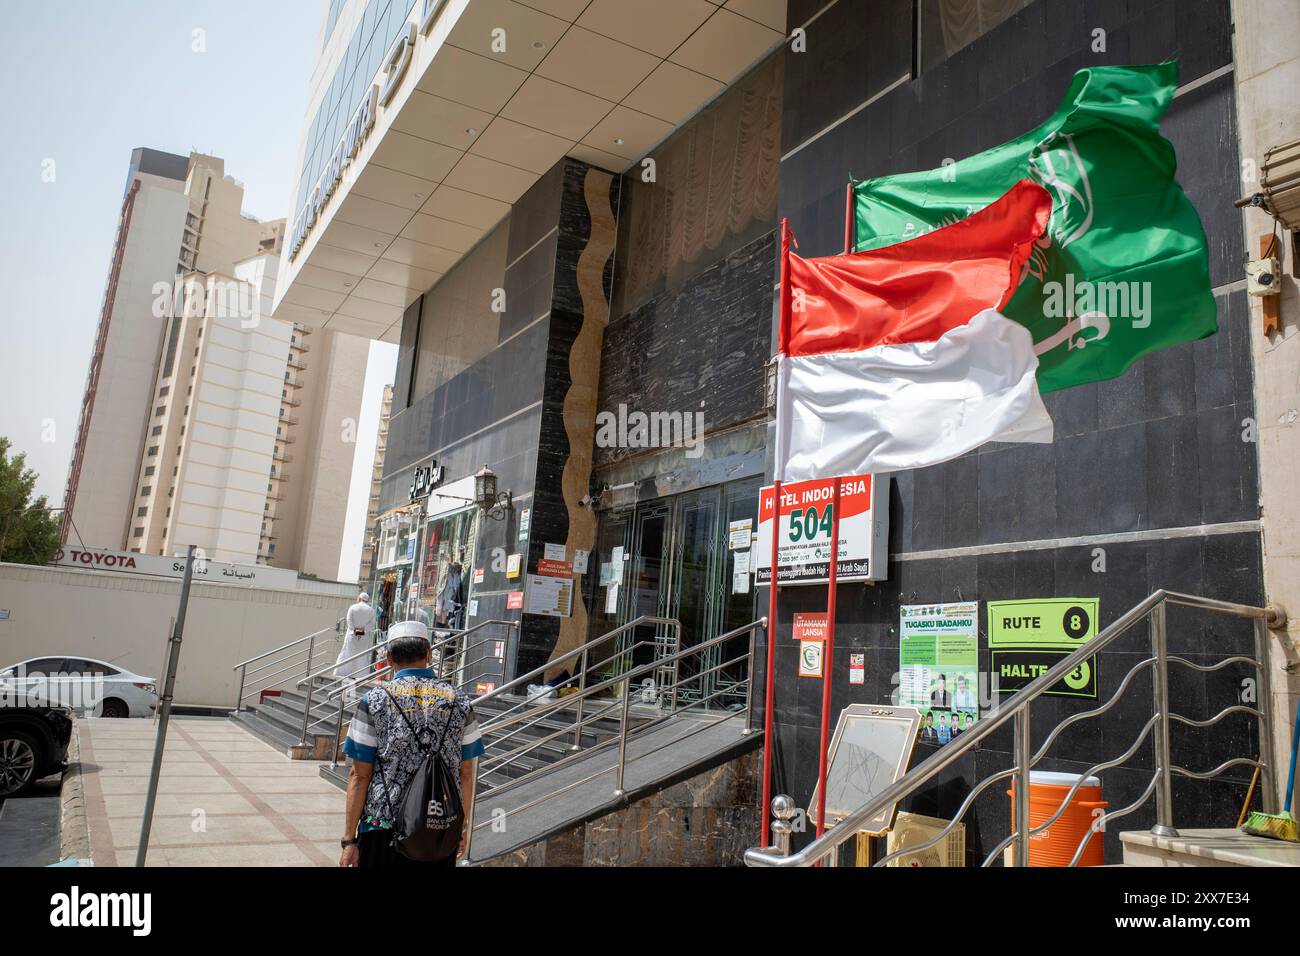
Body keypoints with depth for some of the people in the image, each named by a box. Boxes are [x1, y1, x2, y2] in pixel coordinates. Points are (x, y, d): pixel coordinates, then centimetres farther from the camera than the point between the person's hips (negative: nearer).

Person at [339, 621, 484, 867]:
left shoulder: (374, 702, -5)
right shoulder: (459, 703, 2)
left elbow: (360, 776, -6)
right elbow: (466, 774, 6)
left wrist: (349, 839, 0)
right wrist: (463, 828, 16)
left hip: (383, 828, -2)